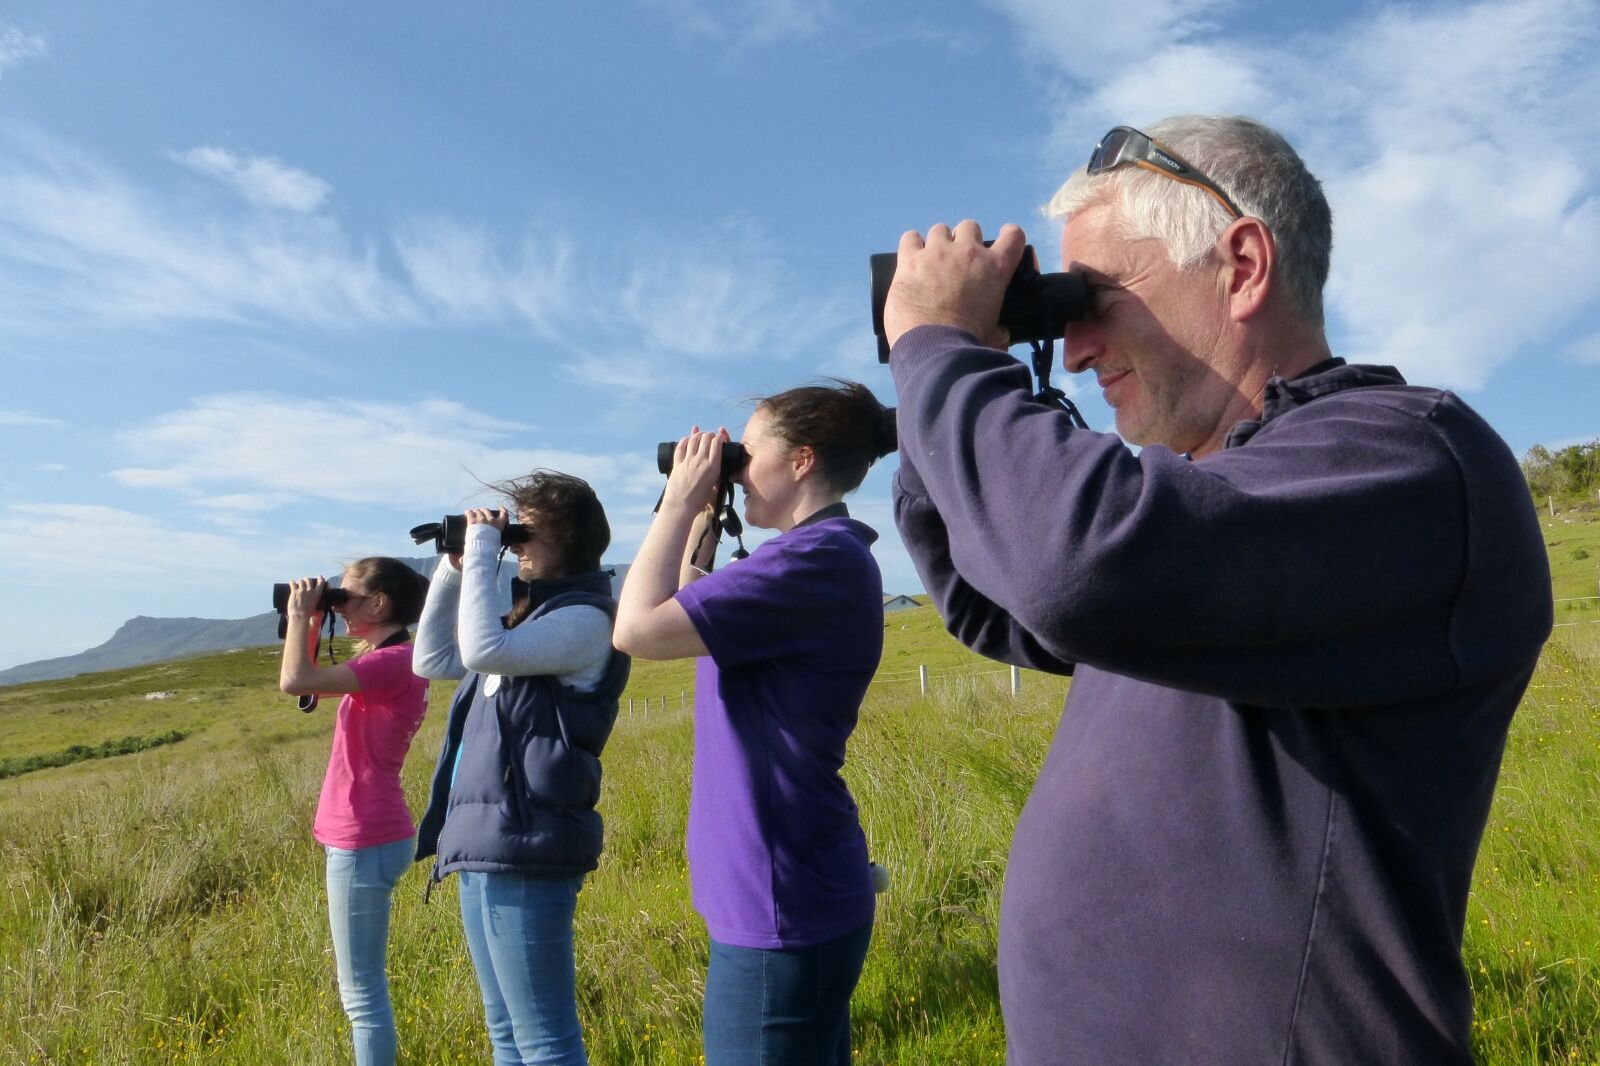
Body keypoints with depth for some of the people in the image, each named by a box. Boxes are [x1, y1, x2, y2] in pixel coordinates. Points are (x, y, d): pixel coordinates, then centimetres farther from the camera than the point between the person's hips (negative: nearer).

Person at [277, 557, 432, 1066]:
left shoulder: (394, 661, -17)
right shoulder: (386, 661, 13)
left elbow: (295, 681, -25)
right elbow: (308, 683, 22)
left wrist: (299, 613, -11)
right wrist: (311, 623, 12)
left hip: (364, 841, -10)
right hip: (367, 837, 10)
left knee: (361, 992, -2)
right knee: (364, 986, 18)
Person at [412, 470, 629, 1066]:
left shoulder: (585, 617, -11)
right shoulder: (532, 614, 17)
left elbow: (484, 649, -26)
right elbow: (433, 660, 22)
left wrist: (482, 550, -14)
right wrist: (453, 567, 13)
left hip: (523, 845, -10)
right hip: (484, 843, 10)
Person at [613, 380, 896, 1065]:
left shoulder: (820, 558, -19)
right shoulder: (815, 555, 12)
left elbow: (638, 629, -22)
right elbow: (684, 618, 22)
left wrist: (679, 503, -10)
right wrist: (699, 522, 12)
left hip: (780, 909, -10)